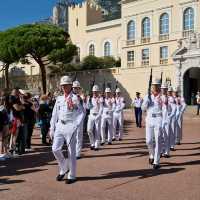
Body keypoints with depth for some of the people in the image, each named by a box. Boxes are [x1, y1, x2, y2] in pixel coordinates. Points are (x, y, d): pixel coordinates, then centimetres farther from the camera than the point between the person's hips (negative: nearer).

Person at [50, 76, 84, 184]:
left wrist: (75, 126, -17)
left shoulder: (75, 98, -5)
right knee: (55, 149, -1)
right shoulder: (59, 99, 13)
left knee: (71, 152, 2)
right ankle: (63, 168, 23)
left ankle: (72, 176, 14)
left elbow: (81, 114, -9)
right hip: (59, 126, 5)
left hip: (70, 126, -5)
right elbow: (54, 115, 15)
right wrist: (52, 129, 12)